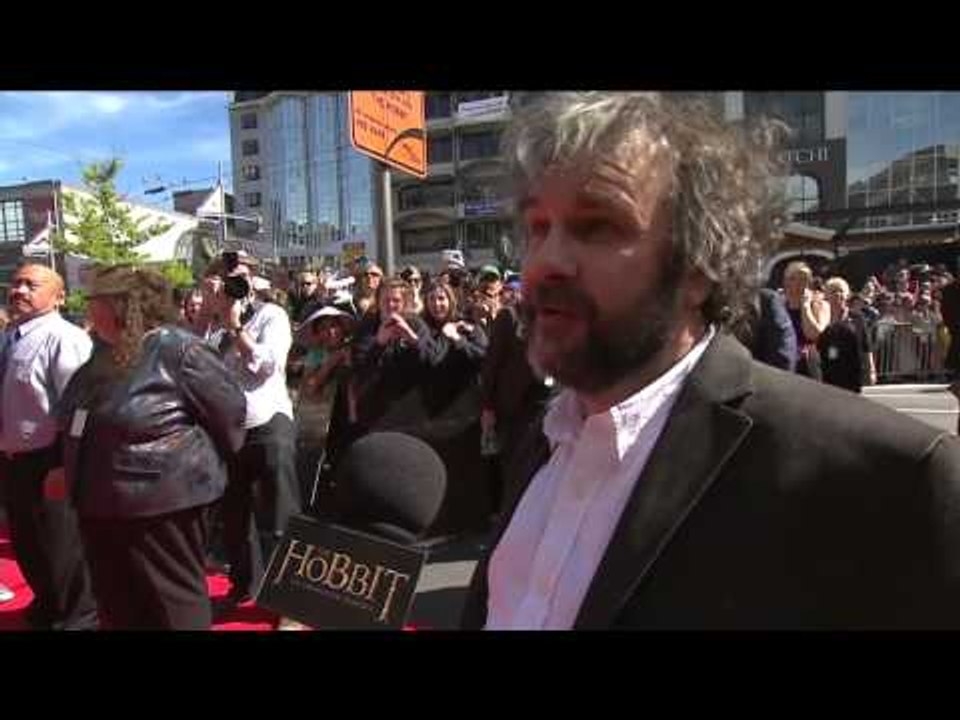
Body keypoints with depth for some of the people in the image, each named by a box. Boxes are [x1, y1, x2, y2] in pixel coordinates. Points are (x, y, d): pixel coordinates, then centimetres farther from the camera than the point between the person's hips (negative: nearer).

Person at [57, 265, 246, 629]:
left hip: (164, 505, -9)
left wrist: (206, 463, -2)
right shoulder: (104, 354, 9)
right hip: (102, 506, 9)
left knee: (172, 608, 7)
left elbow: (228, 408, -14)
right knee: (118, 607, 22)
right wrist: (68, 471, 22)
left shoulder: (178, 348, -18)